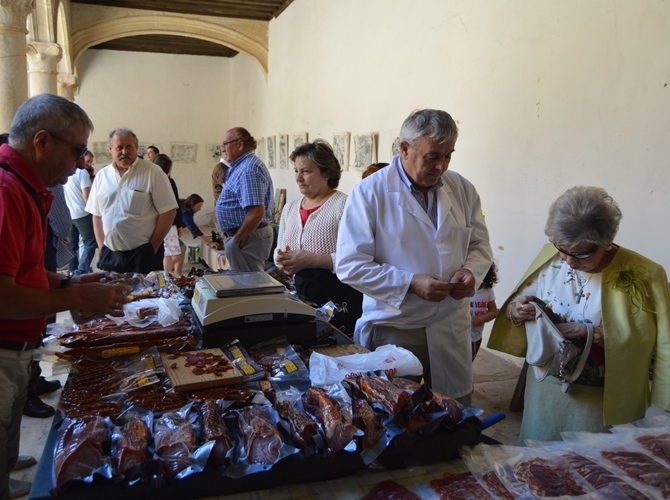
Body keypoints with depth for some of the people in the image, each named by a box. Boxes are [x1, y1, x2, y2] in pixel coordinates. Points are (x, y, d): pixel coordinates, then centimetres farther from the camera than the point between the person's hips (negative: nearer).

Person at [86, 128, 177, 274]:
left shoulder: (152, 172, -6)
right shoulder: (102, 176, 9)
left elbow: (168, 211, -8)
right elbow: (97, 215, 14)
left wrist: (152, 247, -8)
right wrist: (101, 247, 6)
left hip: (143, 253, -4)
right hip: (110, 254, 4)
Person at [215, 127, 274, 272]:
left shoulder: (249, 169, -20)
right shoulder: (244, 165, 14)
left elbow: (257, 211, -29)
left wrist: (236, 239, -20)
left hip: (248, 237, -11)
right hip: (246, 234, 11)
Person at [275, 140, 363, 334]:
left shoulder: (344, 205, -12)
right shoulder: (290, 207, 10)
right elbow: (279, 249, 16)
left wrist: (310, 259, -24)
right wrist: (282, 260, -6)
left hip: (338, 297, -6)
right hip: (301, 293, 6)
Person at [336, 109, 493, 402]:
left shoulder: (462, 189, 3)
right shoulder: (369, 193, -11)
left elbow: (480, 243, 13)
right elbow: (350, 265, -15)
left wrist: (471, 271, -10)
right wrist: (411, 283, -22)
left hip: (451, 330, 4)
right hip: (392, 332, -4)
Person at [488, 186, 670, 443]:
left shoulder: (643, 275, -14)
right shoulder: (550, 256, -6)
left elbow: (649, 342, -16)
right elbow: (516, 304, 2)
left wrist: (590, 333, -25)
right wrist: (516, 310, -19)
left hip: (600, 400, -3)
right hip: (544, 389, 3)